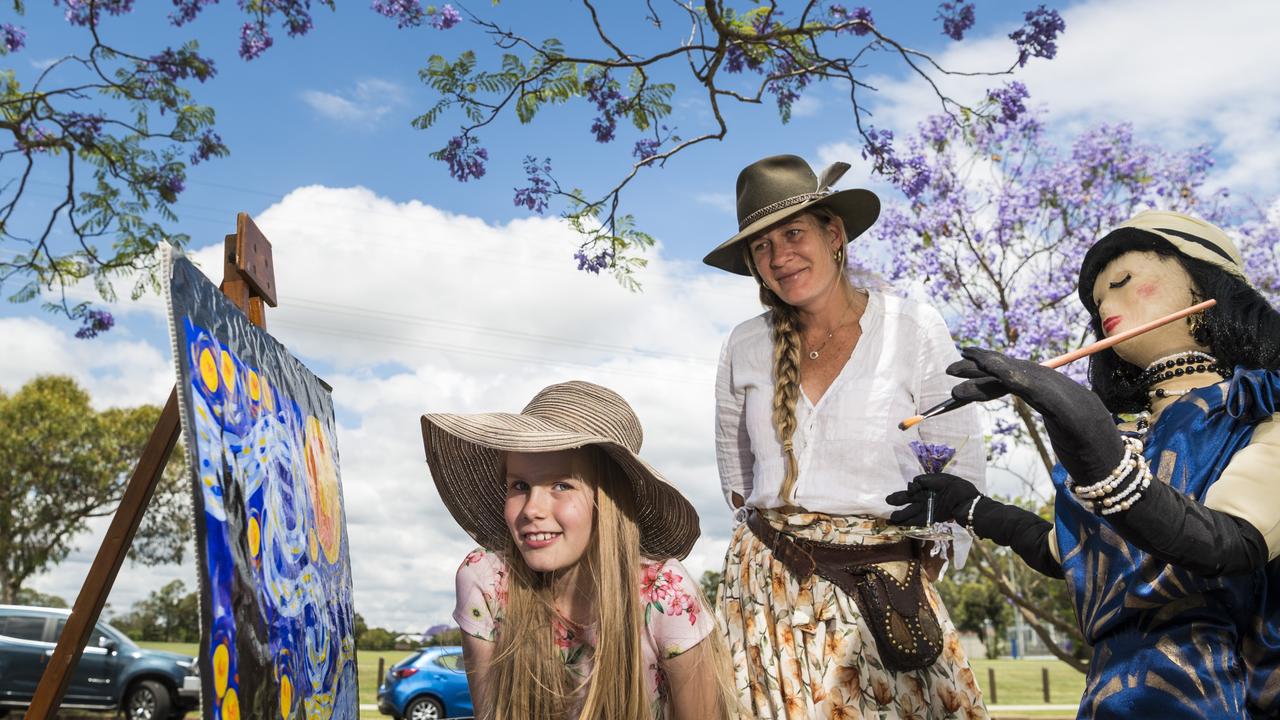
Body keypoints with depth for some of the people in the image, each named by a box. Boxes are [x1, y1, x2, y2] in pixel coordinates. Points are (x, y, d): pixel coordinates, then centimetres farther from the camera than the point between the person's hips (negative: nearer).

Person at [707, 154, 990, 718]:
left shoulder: (914, 332, -4)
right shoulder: (745, 349, 4)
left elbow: (961, 477, -3)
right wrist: (778, 528, 10)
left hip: (881, 592, -2)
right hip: (765, 586, 2)